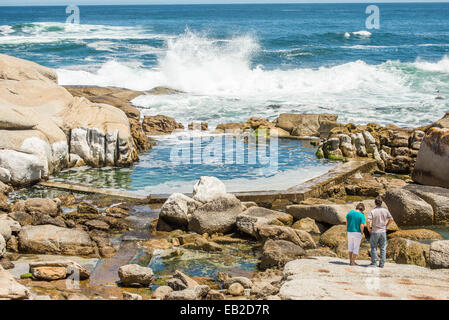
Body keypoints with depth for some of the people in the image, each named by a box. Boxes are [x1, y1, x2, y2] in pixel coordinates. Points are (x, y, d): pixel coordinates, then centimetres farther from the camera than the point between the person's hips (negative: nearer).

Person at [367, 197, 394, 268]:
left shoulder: (373, 211, -13)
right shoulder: (385, 210, -4)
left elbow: (368, 221, -23)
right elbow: (391, 219, 2)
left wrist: (369, 229, -7)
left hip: (375, 232, -2)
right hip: (383, 232, 2)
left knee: (374, 247, 10)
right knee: (383, 248, 9)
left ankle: (374, 263, 11)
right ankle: (382, 264, 7)